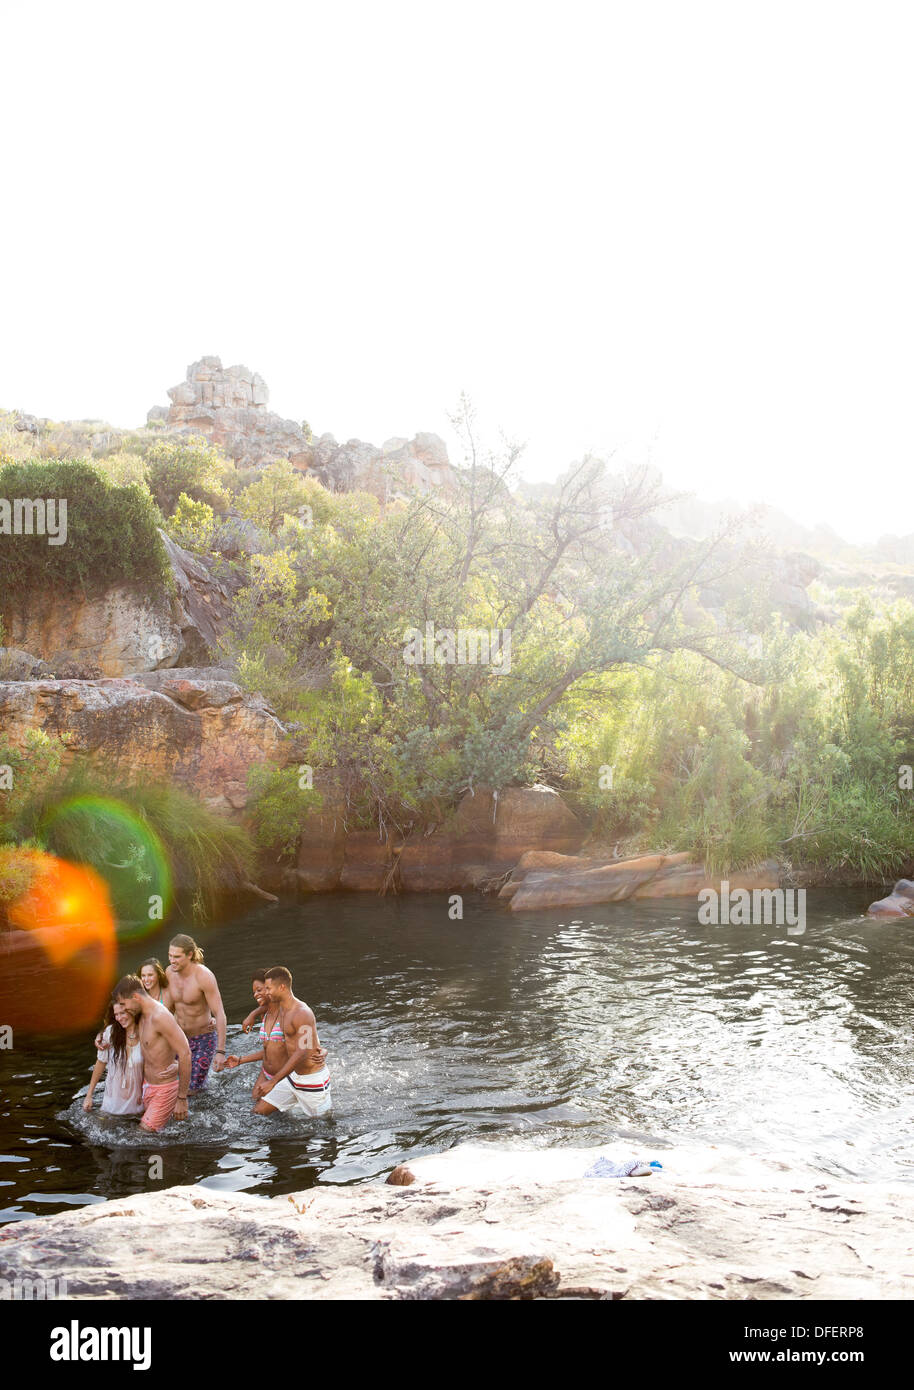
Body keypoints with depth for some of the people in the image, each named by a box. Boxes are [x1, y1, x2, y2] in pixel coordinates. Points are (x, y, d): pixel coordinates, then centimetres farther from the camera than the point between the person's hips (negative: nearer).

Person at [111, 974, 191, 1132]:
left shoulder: (160, 1016, -24)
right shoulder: (140, 1016, 5)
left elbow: (185, 1054, -27)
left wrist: (182, 1099, -23)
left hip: (164, 1090, -9)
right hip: (147, 1084, 9)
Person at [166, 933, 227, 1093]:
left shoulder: (204, 976, -28)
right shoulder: (170, 972, -10)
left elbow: (220, 1014, -26)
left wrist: (221, 1051, -28)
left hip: (204, 1037, -5)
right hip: (180, 1036, 5)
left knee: (192, 1088, -1)